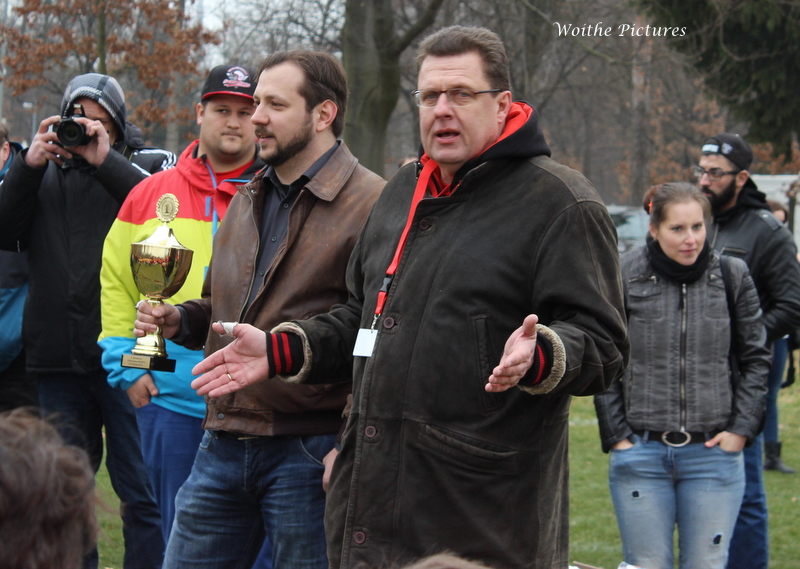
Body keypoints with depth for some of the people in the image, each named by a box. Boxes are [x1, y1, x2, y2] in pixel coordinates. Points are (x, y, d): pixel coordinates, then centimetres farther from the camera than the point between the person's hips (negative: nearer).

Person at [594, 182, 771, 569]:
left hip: (713, 451, 1)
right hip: (640, 453, -1)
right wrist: (616, 435, -2)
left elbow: (755, 357, 10)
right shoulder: (624, 277, -2)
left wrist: (742, 429, 1)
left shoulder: (731, 277, 3)